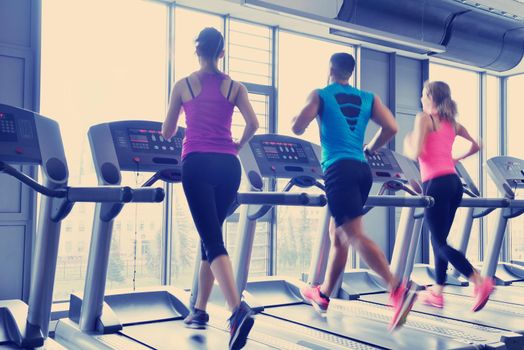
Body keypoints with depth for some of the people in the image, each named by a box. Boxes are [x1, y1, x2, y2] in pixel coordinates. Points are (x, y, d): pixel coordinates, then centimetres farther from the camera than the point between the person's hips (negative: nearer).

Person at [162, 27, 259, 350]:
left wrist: (178, 133, 36)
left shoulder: (183, 85, 8)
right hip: (228, 165, 3)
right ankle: (200, 311, 24)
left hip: (197, 164, -3)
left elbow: (167, 133, 13)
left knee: (212, 239, -8)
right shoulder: (235, 87, 10)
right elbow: (253, 124, -2)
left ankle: (239, 310, -28)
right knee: (212, 234, 16)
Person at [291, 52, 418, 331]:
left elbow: (297, 128, -6)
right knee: (337, 234, 17)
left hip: (339, 170, -6)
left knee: (354, 235, -12)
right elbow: (391, 128, 4)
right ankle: (323, 295, 28)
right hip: (362, 170, 6)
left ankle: (398, 289, -29)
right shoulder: (368, 98, 15)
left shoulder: (320, 95, 4)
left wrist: (299, 116, 18)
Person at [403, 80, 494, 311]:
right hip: (454, 182, 8)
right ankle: (437, 293, 20)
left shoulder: (424, 118, -4)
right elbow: (476, 146, 24)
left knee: (440, 243, -4)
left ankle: (480, 282, -16)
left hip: (436, 184, -8)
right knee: (439, 241, 15)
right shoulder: (452, 123, 17)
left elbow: (416, 154, -13)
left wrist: (407, 145, 7)